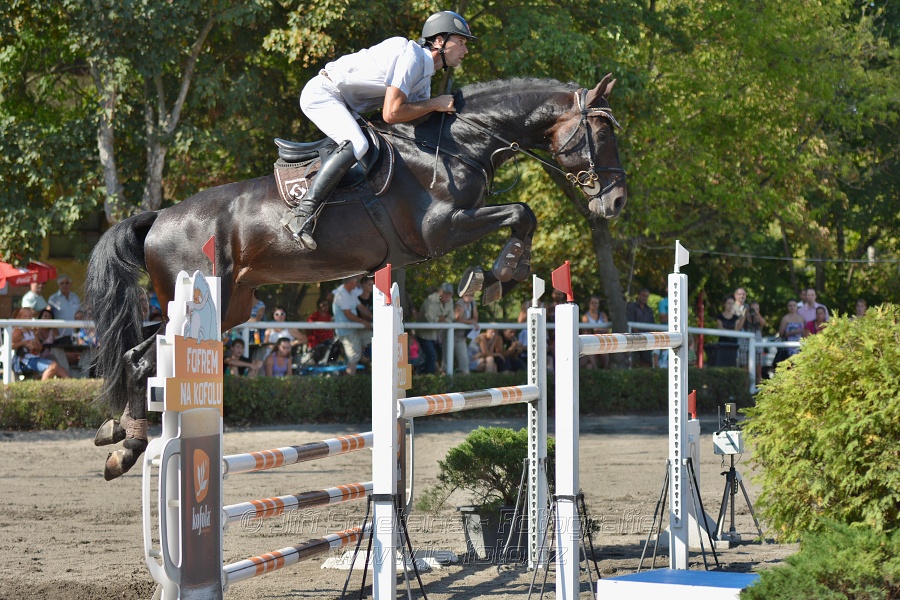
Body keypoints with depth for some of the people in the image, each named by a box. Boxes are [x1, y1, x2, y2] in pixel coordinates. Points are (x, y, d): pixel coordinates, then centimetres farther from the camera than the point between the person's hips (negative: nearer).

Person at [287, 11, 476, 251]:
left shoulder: (425, 78, 10)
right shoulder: (411, 55, -20)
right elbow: (391, 113, -27)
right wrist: (435, 104, -18)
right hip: (322, 92, -11)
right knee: (357, 144, -30)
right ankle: (302, 215, -35)